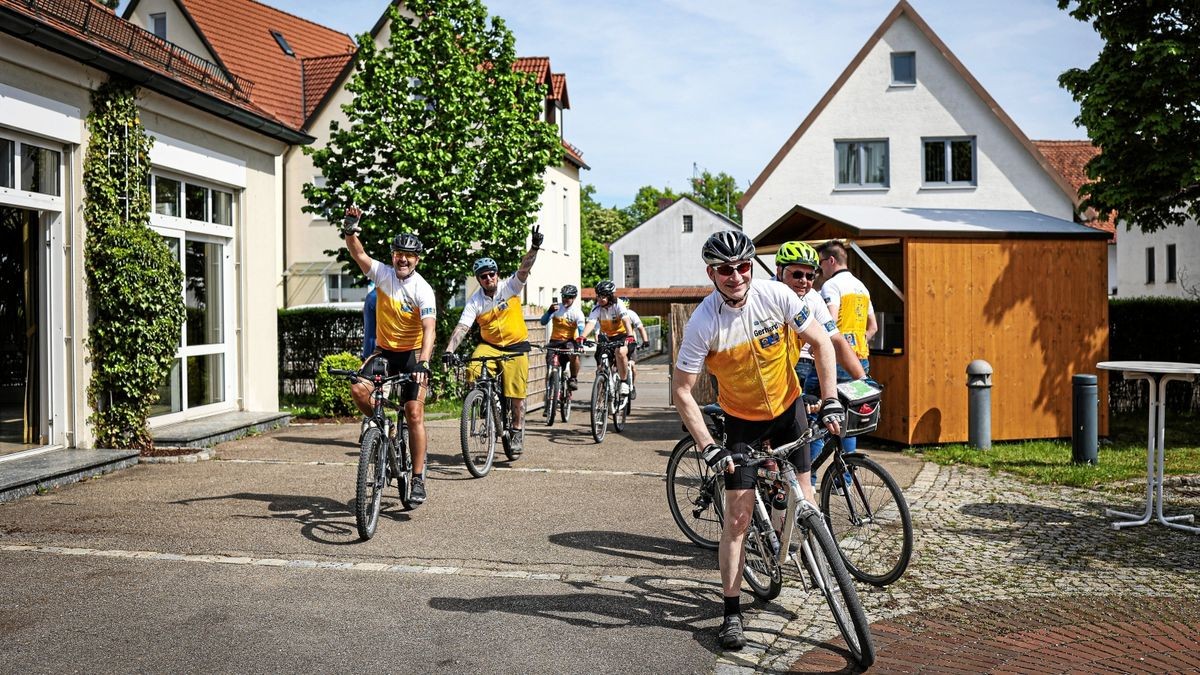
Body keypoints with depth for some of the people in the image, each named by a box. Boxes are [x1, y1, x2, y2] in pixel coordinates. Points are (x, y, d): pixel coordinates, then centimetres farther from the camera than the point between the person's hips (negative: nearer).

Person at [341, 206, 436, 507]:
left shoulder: (423, 290, -16)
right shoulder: (383, 274, -5)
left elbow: (429, 328, -25)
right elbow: (357, 253, -15)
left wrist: (424, 361, -39)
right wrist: (350, 229, -33)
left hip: (413, 354, -3)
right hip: (384, 350, 3)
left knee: (414, 414, -9)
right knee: (358, 389, -22)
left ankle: (418, 479, -1)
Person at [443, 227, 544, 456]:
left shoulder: (510, 287, -9)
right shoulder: (475, 301, -9)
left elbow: (524, 269, -24)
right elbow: (462, 327, -18)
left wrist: (535, 247, -40)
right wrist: (449, 350, -33)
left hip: (516, 345, -1)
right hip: (489, 345, 1)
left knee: (517, 392, -2)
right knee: (473, 371, -26)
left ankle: (517, 431, 15)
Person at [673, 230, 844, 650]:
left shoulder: (776, 296, -19)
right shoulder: (702, 323, -24)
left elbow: (820, 343, -8)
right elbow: (682, 392, -19)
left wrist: (831, 401, -14)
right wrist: (708, 447, -25)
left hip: (788, 407, 2)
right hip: (742, 420, -2)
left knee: (803, 500, 3)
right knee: (738, 517, -5)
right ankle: (732, 613, 6)